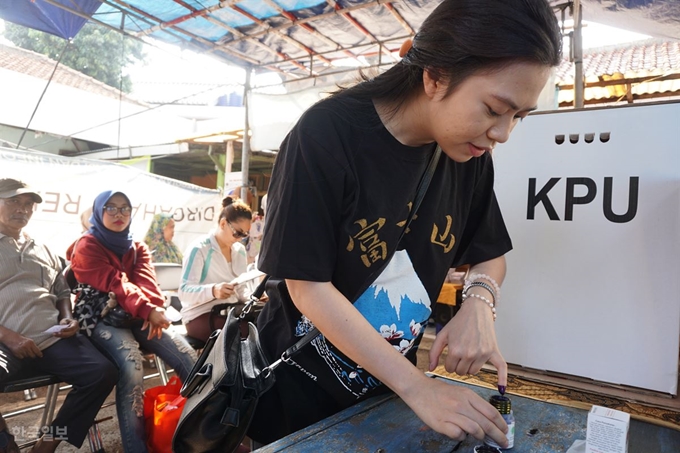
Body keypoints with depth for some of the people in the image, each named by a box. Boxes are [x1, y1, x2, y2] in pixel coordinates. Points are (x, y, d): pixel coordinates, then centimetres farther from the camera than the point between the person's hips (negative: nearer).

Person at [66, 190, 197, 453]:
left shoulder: (137, 248, 18)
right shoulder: (87, 246, 0)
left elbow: (146, 281, -1)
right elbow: (115, 283, -15)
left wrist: (155, 309, -23)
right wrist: (148, 310, -29)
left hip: (138, 317, 5)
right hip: (101, 316, -5)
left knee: (188, 356, -15)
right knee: (132, 366, -33)